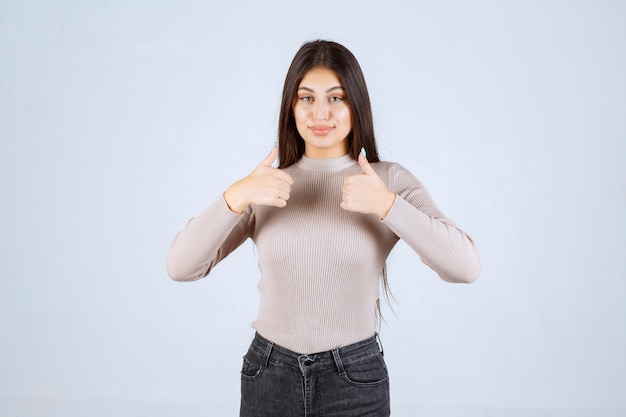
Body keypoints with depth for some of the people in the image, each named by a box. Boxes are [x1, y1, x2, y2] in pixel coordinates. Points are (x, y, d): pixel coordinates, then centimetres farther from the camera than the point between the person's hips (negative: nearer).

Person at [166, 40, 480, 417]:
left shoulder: (391, 181, -6)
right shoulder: (266, 187, -1)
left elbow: (465, 267, -16)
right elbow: (181, 267, -7)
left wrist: (387, 205, -27)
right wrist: (234, 197, -21)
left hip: (355, 379, -1)